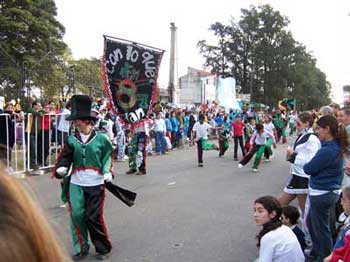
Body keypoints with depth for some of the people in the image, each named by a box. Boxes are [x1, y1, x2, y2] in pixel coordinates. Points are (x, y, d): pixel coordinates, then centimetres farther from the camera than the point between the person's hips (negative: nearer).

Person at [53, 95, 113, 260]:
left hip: (96, 184, -3)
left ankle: (103, 248, 21)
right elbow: (65, 157, -1)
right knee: (77, 215, 0)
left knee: (94, 217, 1)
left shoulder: (101, 138, -4)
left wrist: (107, 172, -10)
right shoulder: (72, 140, 2)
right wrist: (61, 168, -20)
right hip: (76, 184, 3)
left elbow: (107, 158, 3)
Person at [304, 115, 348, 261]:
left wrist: (305, 165, 2)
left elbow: (308, 169, -17)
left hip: (322, 194, -10)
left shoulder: (326, 151, -26)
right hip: (332, 191, 10)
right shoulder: (337, 147, 5)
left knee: (321, 228, 8)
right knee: (310, 222, 24)